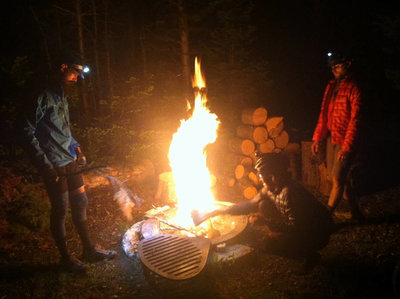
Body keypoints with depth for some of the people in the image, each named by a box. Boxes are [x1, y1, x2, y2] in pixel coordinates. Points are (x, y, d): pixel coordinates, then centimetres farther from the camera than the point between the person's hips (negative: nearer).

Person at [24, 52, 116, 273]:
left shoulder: (62, 97, 13)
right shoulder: (44, 97, -14)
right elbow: (29, 131, -15)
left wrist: (75, 147, 10)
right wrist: (44, 163, -17)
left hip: (71, 161, 9)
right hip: (55, 166, -9)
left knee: (80, 203, 14)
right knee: (60, 211, 3)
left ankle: (89, 250, 29)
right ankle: (65, 259, 20)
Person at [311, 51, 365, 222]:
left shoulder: (353, 89, -10)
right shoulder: (331, 86, 11)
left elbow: (354, 120, -14)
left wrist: (347, 147, -19)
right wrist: (317, 138, 11)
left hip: (345, 141, -7)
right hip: (331, 138, 7)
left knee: (337, 178, -8)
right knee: (340, 178, 12)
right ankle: (356, 213, 26)